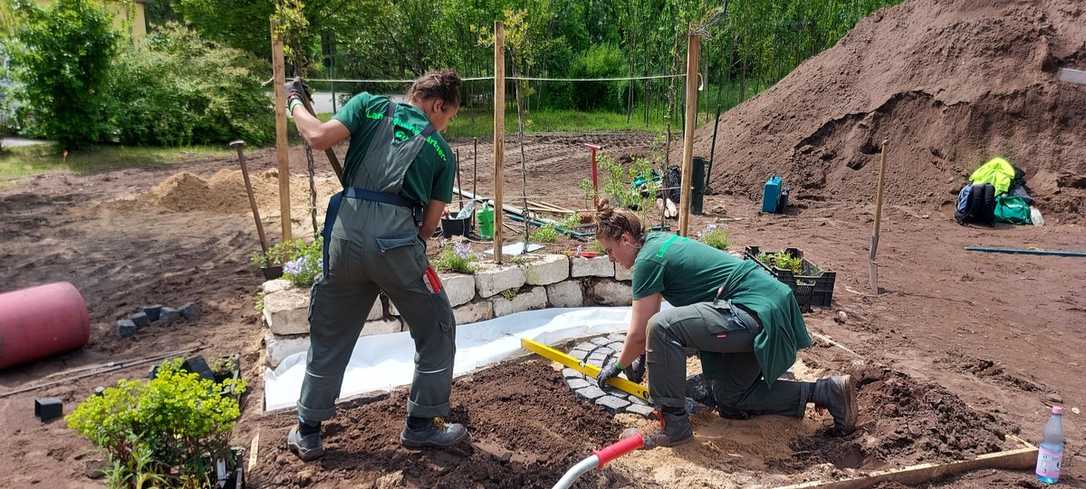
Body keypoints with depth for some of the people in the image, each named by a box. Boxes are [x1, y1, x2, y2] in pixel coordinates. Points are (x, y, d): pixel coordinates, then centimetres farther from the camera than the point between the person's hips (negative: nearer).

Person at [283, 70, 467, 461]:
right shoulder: (442, 152, 14)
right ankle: (421, 425, 27)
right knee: (437, 330, 18)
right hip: (397, 238, -2)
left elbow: (319, 138, 1)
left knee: (329, 335, 19)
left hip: (346, 230, 3)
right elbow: (429, 223, 9)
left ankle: (307, 432, 31)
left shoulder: (372, 106, 14)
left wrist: (294, 103, 18)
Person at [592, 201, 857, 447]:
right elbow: (650, 311, 24)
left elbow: (638, 332, -8)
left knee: (662, 327, -23)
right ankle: (827, 392, 18)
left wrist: (620, 365, 10)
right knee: (730, 401, 20)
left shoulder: (648, 260, -14)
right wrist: (638, 357, 26)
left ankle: (674, 424, -11)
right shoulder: (657, 241, 13)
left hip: (756, 313, -11)